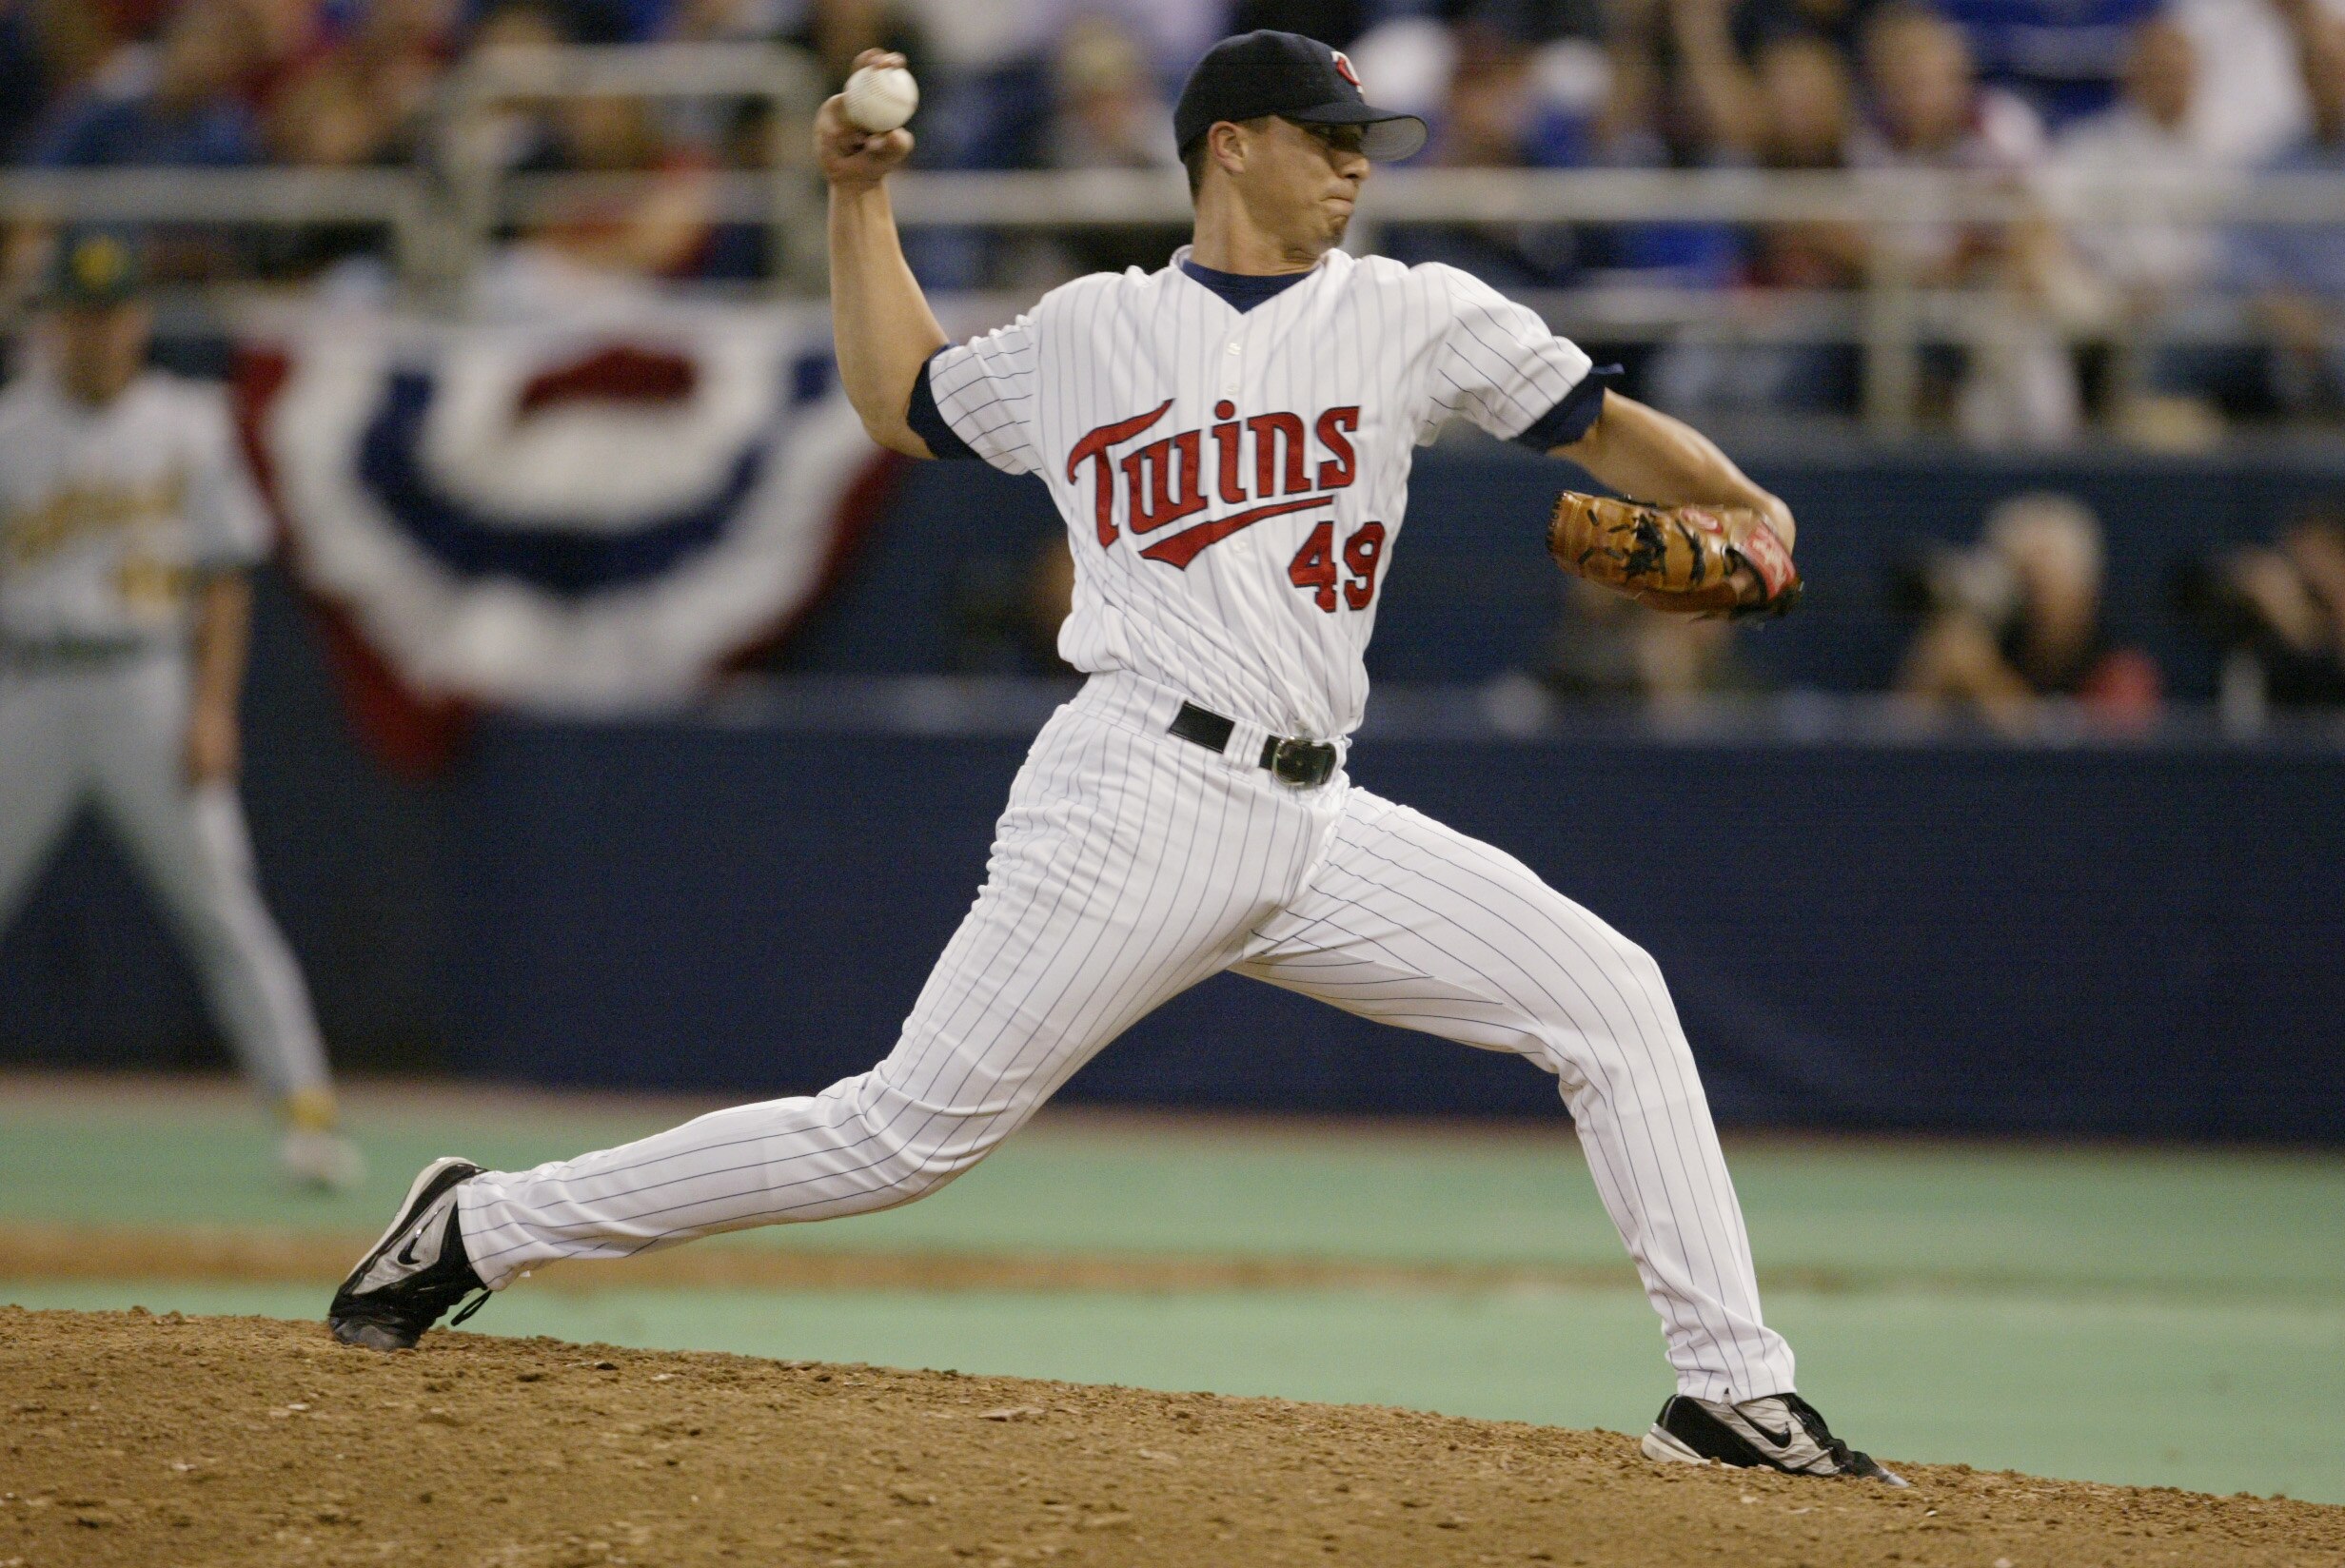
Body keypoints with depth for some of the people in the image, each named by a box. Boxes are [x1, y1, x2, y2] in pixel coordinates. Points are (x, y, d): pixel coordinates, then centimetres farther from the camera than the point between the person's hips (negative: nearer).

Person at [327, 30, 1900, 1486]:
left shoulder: (1409, 316, 12)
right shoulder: (1086, 335, 10)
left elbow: (1602, 425, 9)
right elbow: (899, 401, 26)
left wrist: (1747, 509, -9)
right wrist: (861, 195, 19)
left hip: (1318, 826, 4)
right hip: (1143, 799, -4)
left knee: (1612, 998, -8)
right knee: (904, 1132, -8)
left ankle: (1731, 1387, -4)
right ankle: (485, 1226, 2)